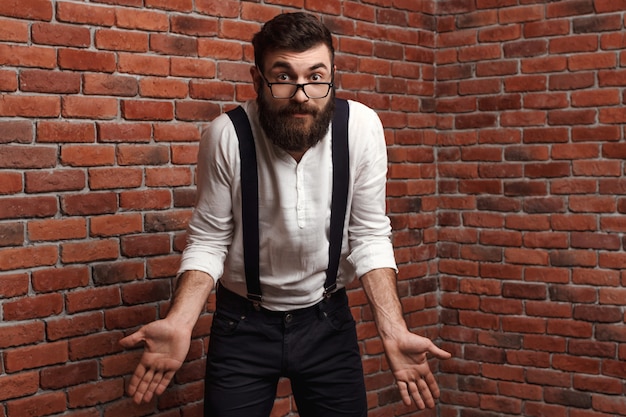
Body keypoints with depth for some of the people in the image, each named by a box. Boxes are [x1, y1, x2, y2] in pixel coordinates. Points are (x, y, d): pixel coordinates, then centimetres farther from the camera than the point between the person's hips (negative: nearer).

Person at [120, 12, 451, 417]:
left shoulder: (361, 127, -15)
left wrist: (394, 332, -19)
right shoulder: (227, 136, -18)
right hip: (244, 323, -1)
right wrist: (179, 323, -26)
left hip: (328, 320, 2)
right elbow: (208, 242, -10)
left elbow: (369, 236, -9)